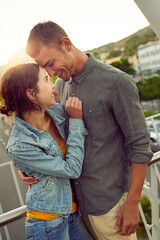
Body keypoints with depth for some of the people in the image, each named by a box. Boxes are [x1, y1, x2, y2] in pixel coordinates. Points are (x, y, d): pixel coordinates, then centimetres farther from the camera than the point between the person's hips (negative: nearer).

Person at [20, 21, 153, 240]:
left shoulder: (117, 82, -17)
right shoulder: (61, 85, 4)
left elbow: (140, 146, -14)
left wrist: (132, 204, -11)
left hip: (108, 200, -5)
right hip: (75, 197, 6)